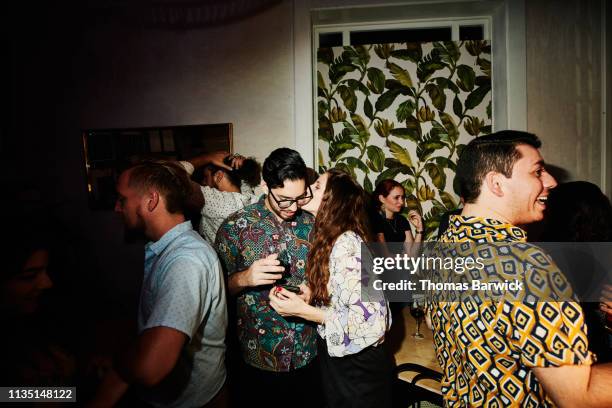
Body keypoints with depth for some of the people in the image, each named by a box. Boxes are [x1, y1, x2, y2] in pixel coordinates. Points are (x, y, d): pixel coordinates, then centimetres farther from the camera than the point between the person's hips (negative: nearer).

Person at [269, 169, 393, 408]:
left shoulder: (347, 244, -26)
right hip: (336, 355, 8)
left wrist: (303, 311, -27)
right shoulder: (330, 239, 1)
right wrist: (303, 296, -8)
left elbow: (370, 321, -30)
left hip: (357, 364, -8)